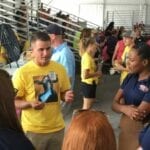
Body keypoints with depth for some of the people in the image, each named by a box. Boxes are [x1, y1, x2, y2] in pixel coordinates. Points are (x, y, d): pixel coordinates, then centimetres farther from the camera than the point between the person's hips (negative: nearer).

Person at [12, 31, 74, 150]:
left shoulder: (60, 68, -3)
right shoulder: (22, 72, -15)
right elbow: (13, 101, -9)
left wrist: (67, 96, -12)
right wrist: (30, 103, -27)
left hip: (57, 127, 4)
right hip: (33, 130, -3)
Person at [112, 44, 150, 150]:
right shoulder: (130, 77, 1)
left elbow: (139, 114, -25)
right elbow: (114, 104, 0)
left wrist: (122, 103, -7)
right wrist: (125, 109, -21)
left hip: (141, 135, -6)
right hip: (124, 131, 6)